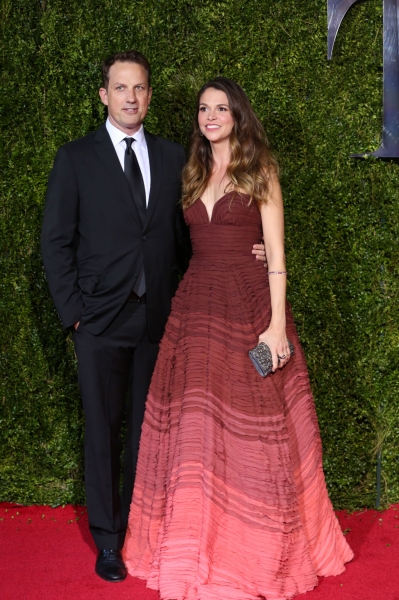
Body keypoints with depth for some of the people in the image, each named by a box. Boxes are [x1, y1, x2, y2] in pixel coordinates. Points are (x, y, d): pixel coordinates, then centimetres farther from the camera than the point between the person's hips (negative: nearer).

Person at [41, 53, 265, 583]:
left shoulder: (173, 157, 9)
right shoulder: (75, 159, 1)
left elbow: (184, 235, 13)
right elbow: (56, 242, 0)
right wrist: (74, 311, -6)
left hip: (157, 318, 2)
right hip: (101, 320, -2)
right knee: (104, 428, 5)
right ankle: (108, 539, 18)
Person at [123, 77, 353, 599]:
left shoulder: (260, 172, 1)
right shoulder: (194, 175, 14)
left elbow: (276, 254, -5)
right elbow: (190, 246, 14)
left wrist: (277, 324, -14)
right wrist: (186, 308, 3)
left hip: (249, 306, -4)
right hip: (195, 305, 4)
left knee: (249, 430, 1)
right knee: (194, 425, 2)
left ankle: (258, 549, 16)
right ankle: (199, 549, 15)